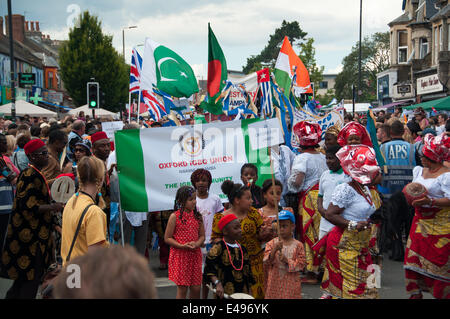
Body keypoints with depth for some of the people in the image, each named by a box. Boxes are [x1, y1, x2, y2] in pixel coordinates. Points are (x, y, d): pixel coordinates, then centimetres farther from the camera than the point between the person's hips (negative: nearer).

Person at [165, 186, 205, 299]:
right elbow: (167, 238, -6)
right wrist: (182, 246, -19)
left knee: (196, 288, 6)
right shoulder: (175, 217, -8)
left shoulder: (197, 216, 5)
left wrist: (196, 244, -11)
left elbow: (202, 236, 10)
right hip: (180, 256, -4)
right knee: (182, 289, -1)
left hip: (195, 255, 4)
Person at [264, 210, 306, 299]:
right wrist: (274, 250, -22)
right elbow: (266, 262, -6)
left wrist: (287, 261, -18)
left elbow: (301, 264, -4)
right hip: (274, 282, 1)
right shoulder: (272, 243, 1)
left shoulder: (298, 245, -1)